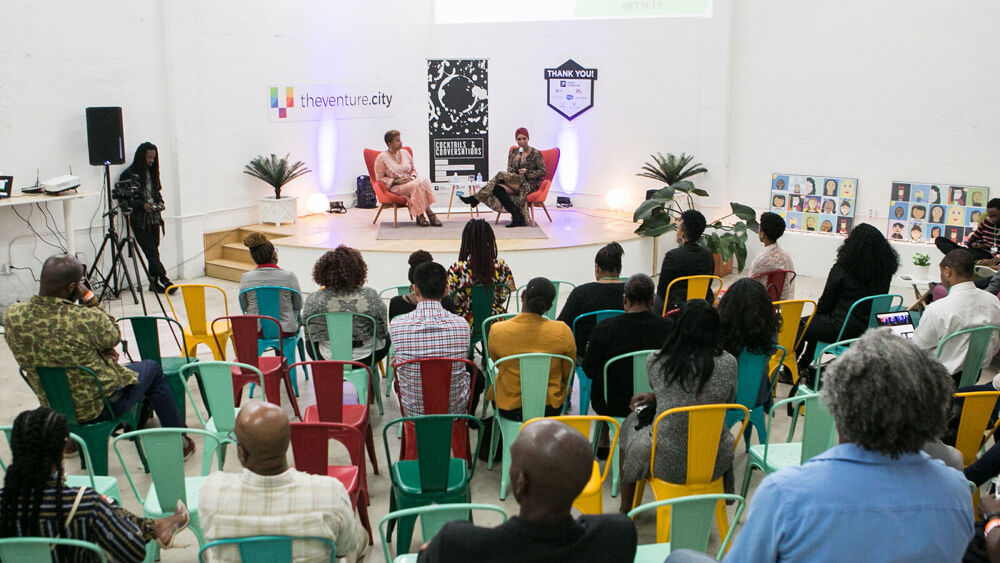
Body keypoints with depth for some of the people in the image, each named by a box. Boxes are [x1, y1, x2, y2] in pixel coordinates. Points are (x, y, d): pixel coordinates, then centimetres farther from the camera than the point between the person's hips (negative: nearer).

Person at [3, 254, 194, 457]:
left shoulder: (12, 316, -12)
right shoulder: (86, 319, -30)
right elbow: (114, 338, -8)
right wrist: (90, 299, -8)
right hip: (99, 407, -6)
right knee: (152, 369, 20)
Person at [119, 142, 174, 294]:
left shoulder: (152, 173, 14)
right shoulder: (128, 174, -5)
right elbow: (124, 199, -7)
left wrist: (160, 202, 6)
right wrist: (143, 204, -16)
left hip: (154, 218, 6)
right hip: (139, 220, -6)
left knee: (153, 250, 4)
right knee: (151, 251, -11)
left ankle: (154, 282, 8)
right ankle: (164, 280, -11)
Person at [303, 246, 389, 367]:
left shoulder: (313, 300, -18)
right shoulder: (371, 297, -19)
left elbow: (309, 334, -5)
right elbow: (382, 332, -8)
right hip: (365, 360, 0)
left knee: (310, 343, 35)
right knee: (386, 338, 33)